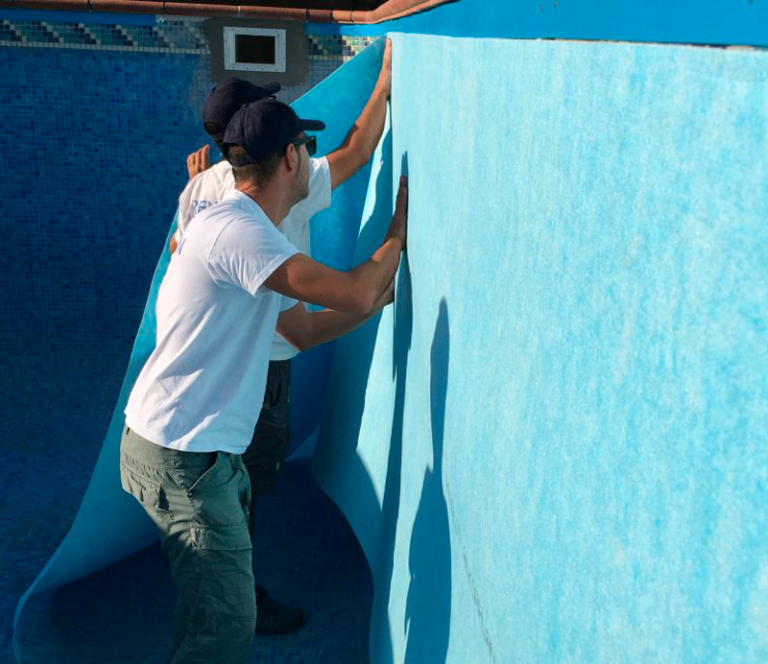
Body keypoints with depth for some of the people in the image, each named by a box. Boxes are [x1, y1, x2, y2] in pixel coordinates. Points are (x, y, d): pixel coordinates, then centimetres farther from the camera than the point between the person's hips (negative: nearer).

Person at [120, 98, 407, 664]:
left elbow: (306, 330, 20)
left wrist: (385, 292, 16)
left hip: (204, 451, 10)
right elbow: (355, 296, -26)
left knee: (215, 609, 23)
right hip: (180, 457, -10)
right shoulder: (235, 229, -21)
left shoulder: (245, 232, 14)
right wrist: (398, 235, -7)